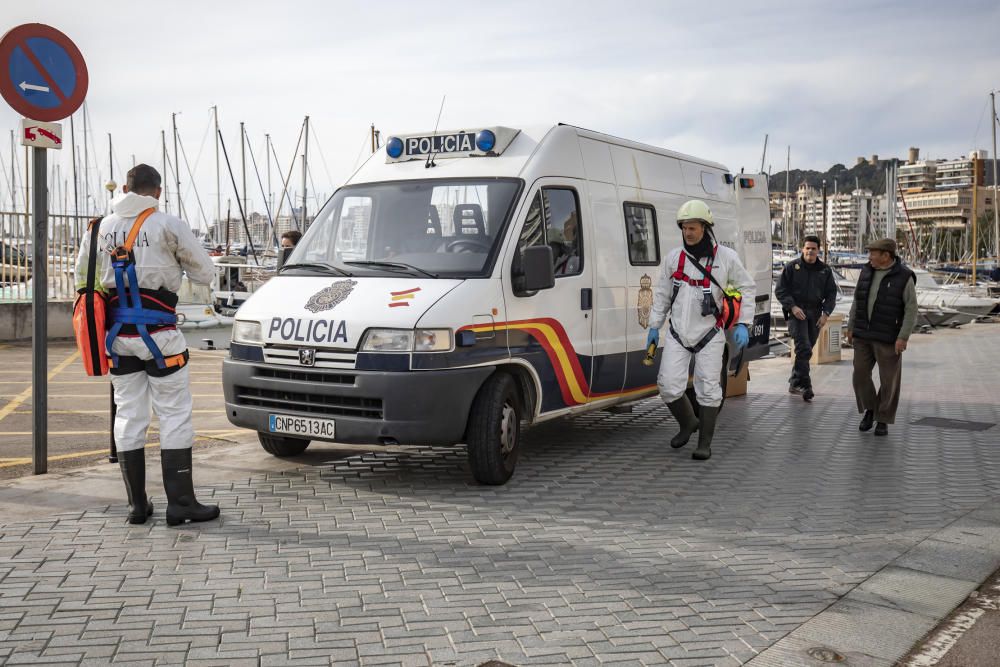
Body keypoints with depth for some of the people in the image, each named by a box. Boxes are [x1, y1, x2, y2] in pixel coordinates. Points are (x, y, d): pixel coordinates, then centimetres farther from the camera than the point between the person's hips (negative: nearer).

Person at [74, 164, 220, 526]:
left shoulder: (102, 228, 8)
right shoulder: (168, 225, -6)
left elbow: (82, 276, 17)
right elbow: (205, 273, -1)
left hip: (118, 334, 5)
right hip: (157, 333, -5)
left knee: (128, 415, 10)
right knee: (175, 415, 1)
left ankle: (137, 503, 15)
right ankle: (180, 502, 1)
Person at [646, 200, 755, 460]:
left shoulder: (726, 257, -4)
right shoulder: (673, 258, 4)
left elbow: (746, 288, 5)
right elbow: (662, 294, 13)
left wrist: (743, 324, -2)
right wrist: (654, 326, 11)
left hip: (709, 335, -2)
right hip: (677, 334, 2)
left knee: (708, 388, 0)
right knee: (668, 385, -6)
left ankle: (705, 443, 11)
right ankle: (688, 423, 22)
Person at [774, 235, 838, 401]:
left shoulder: (825, 270, 10)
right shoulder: (792, 267, 0)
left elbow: (831, 294, 13)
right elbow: (780, 290, -1)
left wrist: (825, 313, -1)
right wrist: (792, 307, -14)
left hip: (815, 314, 4)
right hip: (796, 312, -4)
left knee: (806, 350, 8)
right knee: (803, 348, -17)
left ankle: (795, 383, 21)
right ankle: (804, 385, -17)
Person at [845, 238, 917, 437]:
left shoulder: (904, 277, -12)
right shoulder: (867, 272, 4)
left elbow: (911, 310, -12)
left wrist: (903, 337, -18)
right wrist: (851, 327, 8)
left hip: (889, 338, -4)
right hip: (864, 335, 4)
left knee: (889, 379, 1)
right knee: (860, 374, 1)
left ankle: (883, 420, 13)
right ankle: (869, 409, 22)